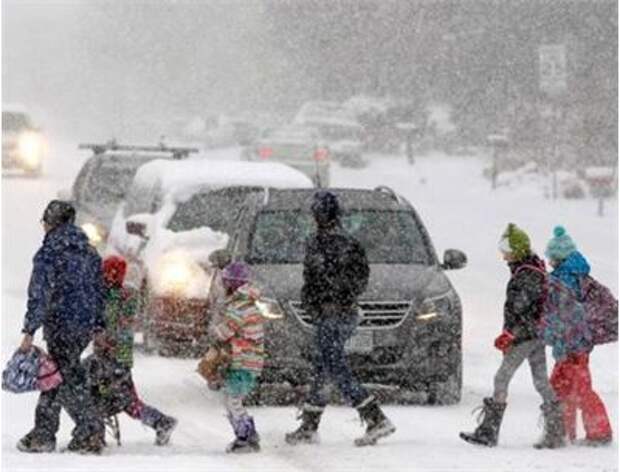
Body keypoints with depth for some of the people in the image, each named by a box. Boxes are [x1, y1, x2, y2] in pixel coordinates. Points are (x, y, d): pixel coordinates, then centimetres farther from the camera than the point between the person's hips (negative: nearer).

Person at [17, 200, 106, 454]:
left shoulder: (49, 253, -10)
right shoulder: (89, 251, 12)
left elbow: (39, 294, -15)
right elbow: (99, 289, 16)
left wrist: (30, 330, -15)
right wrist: (98, 324, 23)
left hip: (62, 324, -8)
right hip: (87, 325, 8)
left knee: (67, 379, -3)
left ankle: (91, 433, -9)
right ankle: (43, 433, 19)